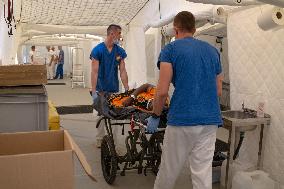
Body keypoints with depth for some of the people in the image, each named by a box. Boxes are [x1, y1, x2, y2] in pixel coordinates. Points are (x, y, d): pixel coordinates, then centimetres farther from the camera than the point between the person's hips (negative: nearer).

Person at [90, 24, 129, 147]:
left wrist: (127, 89, -4)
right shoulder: (97, 50, -8)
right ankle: (100, 140, 18)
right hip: (101, 90, -3)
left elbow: (122, 71, 2)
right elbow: (95, 72, -12)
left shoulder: (120, 51, 4)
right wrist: (94, 92, -18)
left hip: (114, 90, 4)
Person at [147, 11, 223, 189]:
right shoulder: (212, 50, 13)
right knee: (203, 173, 9)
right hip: (210, 120, 5)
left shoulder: (170, 49, -2)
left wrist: (155, 116, 4)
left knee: (169, 170, 12)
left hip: (181, 120, -4)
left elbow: (162, 91, -9)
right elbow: (218, 90, 16)